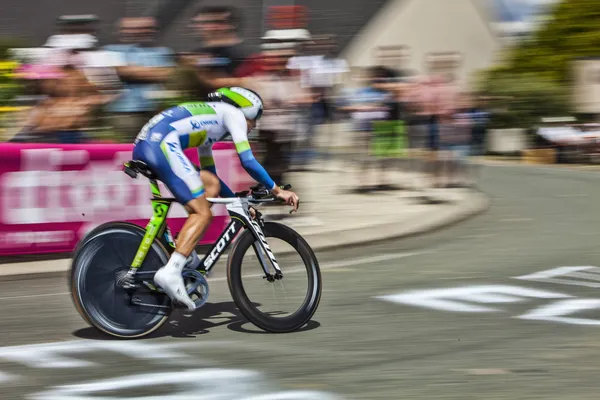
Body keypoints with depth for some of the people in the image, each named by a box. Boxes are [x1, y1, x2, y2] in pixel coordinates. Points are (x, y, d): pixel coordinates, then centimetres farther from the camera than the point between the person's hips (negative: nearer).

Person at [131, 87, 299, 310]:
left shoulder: (207, 120, 37)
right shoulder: (232, 113, 13)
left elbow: (209, 172, 41)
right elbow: (248, 162, 4)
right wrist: (277, 191, 12)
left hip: (143, 146, 9)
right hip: (162, 143, -9)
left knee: (211, 184, 17)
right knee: (203, 213, -7)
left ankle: (185, 253, 9)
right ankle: (171, 272, -24)